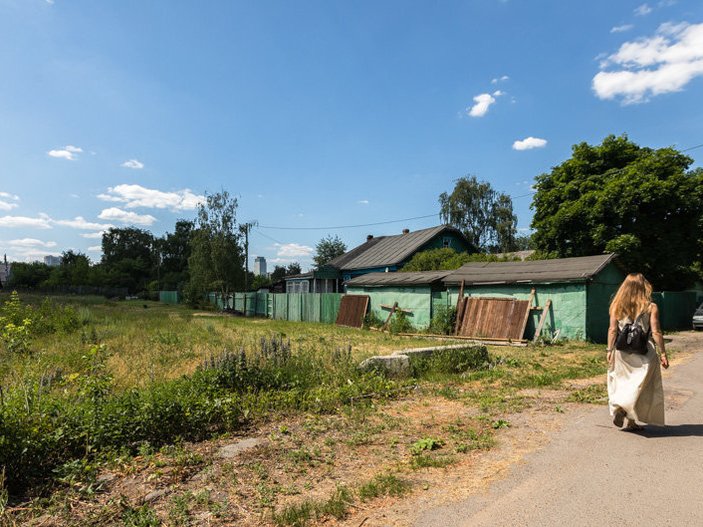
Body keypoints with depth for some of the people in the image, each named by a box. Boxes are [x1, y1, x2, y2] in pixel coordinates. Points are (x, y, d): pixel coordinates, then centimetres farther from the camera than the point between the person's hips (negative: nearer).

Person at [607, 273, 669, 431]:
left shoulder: (617, 306, 1)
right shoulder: (651, 307, -5)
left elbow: (612, 330, -1)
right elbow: (656, 332, -8)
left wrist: (610, 350, 4)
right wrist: (663, 354, -1)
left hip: (622, 352, 2)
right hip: (644, 353, -2)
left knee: (623, 383, 16)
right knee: (641, 386, 7)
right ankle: (630, 420, -1)